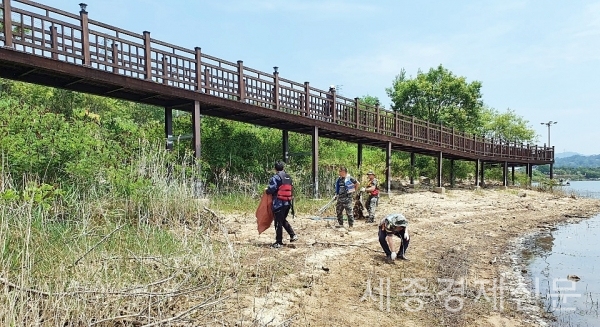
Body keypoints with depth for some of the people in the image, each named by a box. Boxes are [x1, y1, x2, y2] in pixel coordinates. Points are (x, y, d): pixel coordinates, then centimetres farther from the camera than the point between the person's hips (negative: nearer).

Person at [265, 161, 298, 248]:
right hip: (288, 202, 7)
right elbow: (292, 189, 15)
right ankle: (293, 235, 13)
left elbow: (271, 189, -15)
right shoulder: (288, 177, 12)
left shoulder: (275, 177, -11)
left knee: (278, 222, 1)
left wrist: (266, 190, 5)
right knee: (283, 220, 23)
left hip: (279, 203, -7)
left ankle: (279, 242, 6)